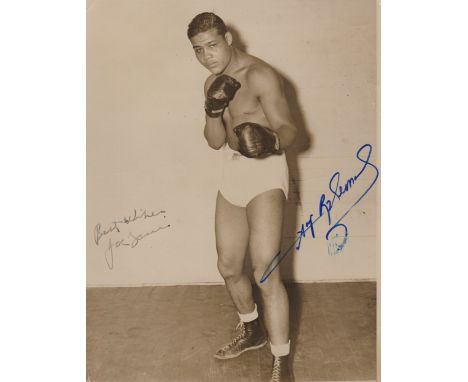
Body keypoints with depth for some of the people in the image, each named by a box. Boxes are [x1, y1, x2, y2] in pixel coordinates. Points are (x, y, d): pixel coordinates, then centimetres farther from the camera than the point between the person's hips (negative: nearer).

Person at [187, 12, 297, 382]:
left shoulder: (260, 75, -15)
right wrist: (214, 109, -16)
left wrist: (272, 140, -43)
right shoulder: (214, 83, 9)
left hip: (265, 174, -8)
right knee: (229, 267, 16)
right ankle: (252, 332, 41)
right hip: (232, 173, 8)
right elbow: (215, 141, 3)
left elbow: (288, 129, -20)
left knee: (266, 272, -13)